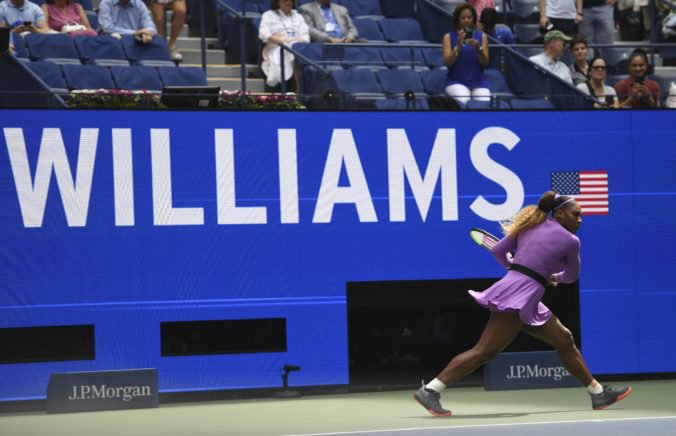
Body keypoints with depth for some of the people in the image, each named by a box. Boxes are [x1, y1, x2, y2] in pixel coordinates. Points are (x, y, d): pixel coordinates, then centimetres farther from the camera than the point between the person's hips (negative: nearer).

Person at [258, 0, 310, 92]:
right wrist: (283, 41, -16)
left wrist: (298, 41, -13)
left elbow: (305, 36, 13)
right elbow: (264, 34, -1)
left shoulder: (298, 16, 28)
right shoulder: (268, 15, 18)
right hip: (276, 52, -2)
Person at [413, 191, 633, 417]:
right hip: (519, 295, -9)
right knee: (484, 351, -12)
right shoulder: (571, 241, -3)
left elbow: (498, 250, 14)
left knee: (564, 340, 16)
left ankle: (598, 393, 24)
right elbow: (571, 277, 14)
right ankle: (430, 390, -15)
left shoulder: (532, 225, 15)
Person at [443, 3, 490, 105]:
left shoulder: (482, 36, 9)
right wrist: (458, 46, -20)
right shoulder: (449, 37, 5)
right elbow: (447, 62, -5)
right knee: (463, 102, -32)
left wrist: (478, 48, -17)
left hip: (478, 81, 2)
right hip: (456, 81, -2)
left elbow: (485, 63, 2)